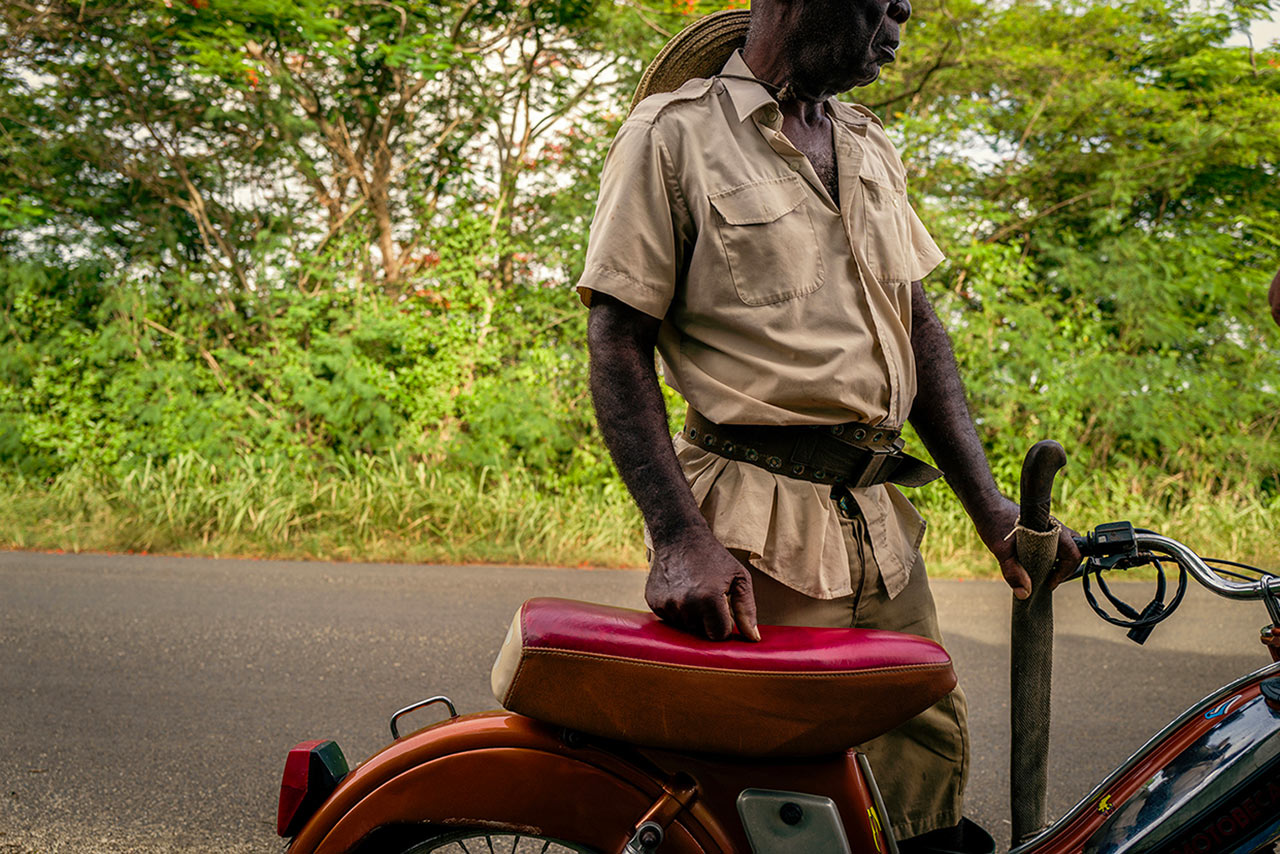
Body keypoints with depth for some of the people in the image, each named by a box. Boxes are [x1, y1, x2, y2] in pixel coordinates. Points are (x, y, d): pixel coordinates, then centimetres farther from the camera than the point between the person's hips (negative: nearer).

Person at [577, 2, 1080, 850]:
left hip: (881, 525, 6)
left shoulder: (873, 148, 19)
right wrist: (680, 538, -20)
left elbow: (919, 326, 17)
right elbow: (619, 341, -7)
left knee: (936, 749, 8)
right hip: (756, 528, -6)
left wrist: (991, 507, 5)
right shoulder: (673, 131, -2)